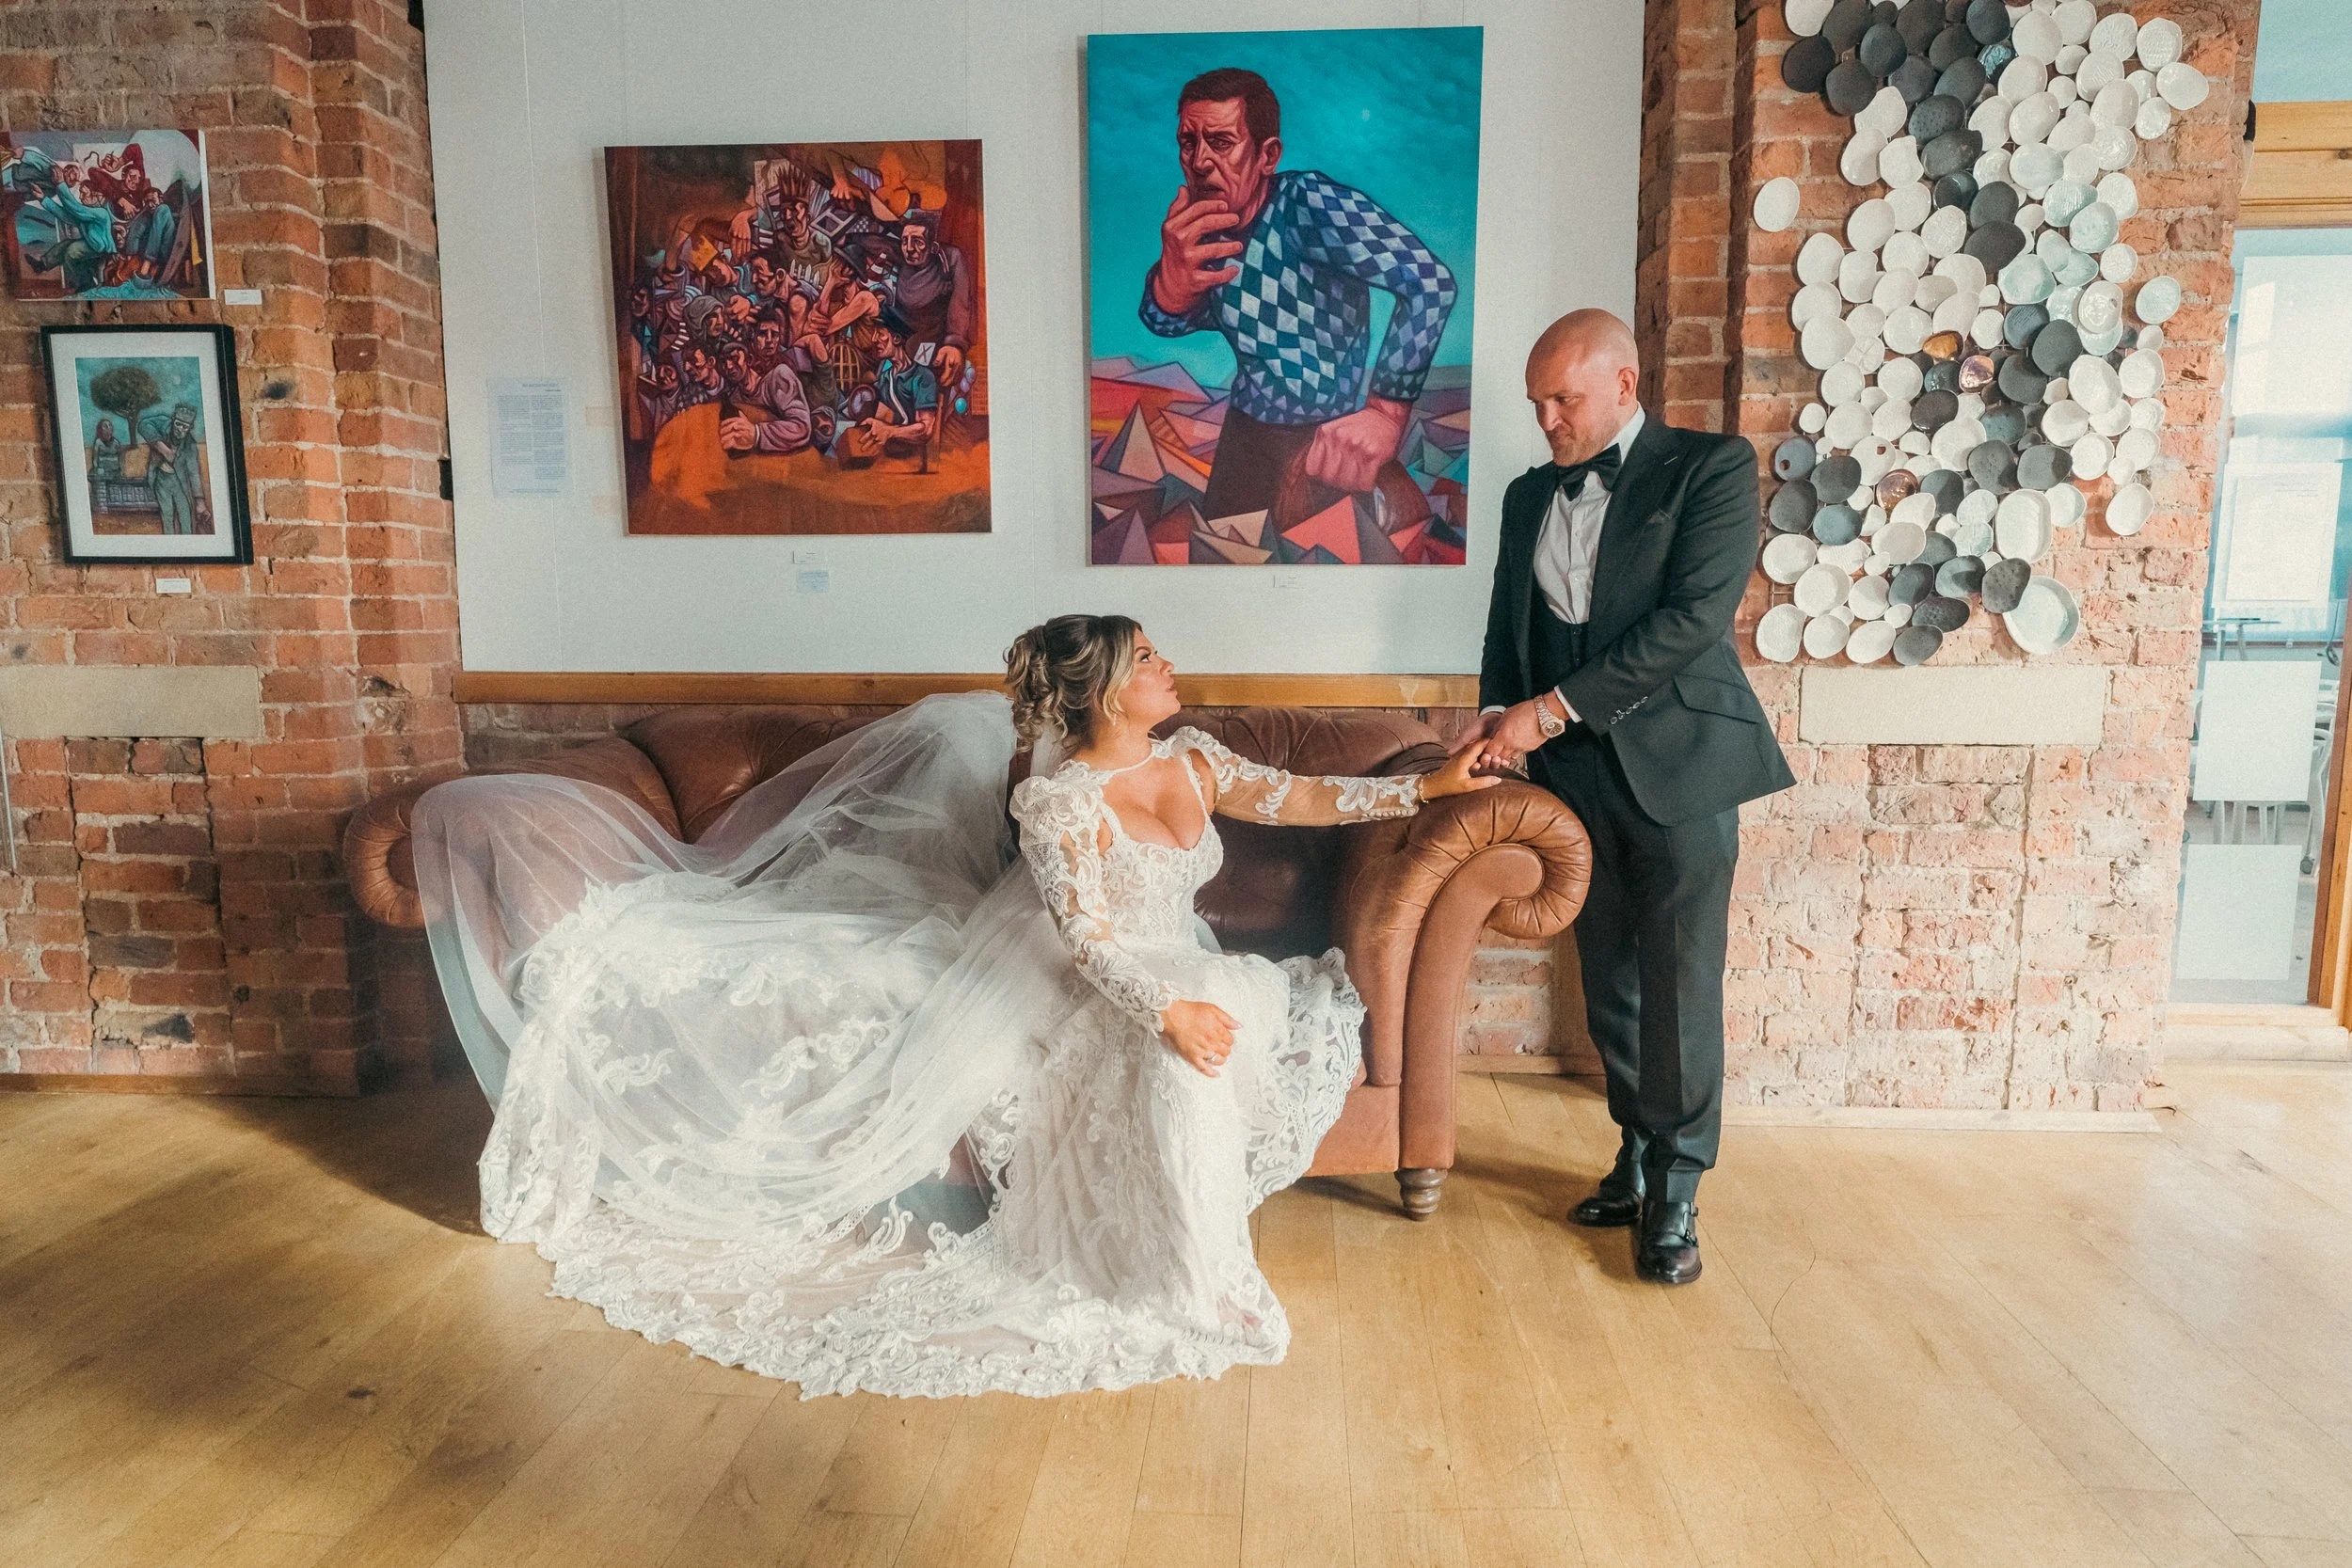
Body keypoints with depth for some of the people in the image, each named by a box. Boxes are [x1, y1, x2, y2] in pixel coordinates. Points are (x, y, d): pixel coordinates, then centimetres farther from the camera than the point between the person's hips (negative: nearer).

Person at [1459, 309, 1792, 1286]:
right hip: (1576, 768, 5)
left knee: (1679, 987, -1)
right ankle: (1637, 1160, 27)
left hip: (1678, 764, -5)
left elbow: (1693, 616, -15)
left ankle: (1673, 1195, 13)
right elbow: (1509, 621, 19)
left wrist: (1553, 709, -19)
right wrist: (1501, 712, -2)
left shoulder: (1711, 467, -4)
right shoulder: (1531, 495, 15)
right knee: (1611, 982, 12)